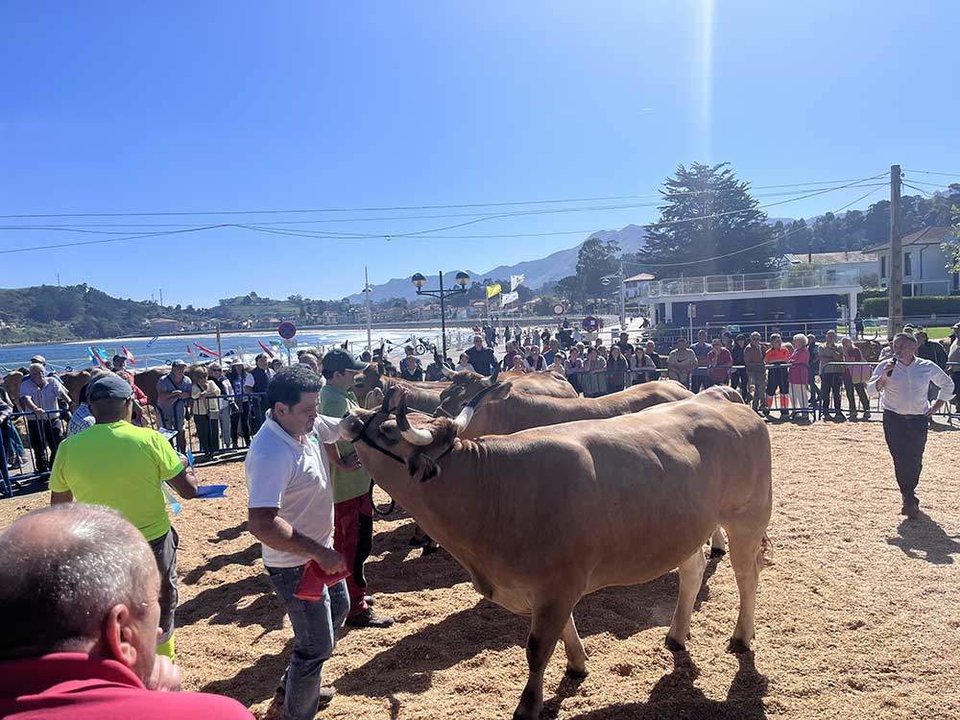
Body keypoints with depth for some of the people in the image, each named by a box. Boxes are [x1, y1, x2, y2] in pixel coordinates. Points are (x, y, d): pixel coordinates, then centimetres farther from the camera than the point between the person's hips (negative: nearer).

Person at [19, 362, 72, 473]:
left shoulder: (52, 381, 1)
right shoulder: (25, 385, -4)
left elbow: (62, 393, -13)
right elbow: (26, 399, -21)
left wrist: (70, 403, -34)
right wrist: (35, 409, -42)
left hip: (53, 419, 1)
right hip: (35, 421, -1)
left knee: (58, 447, -4)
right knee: (39, 450, 6)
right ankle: (43, 471, 20)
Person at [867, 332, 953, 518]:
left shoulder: (928, 367, 1)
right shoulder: (886, 367, -2)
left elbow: (948, 385, 18)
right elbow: (871, 392, -7)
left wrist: (937, 406, 10)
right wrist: (884, 377, -23)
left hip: (919, 420, 1)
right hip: (893, 419, -1)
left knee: (915, 461, 3)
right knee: (901, 460, -8)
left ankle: (909, 494, 26)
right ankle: (910, 500, 3)